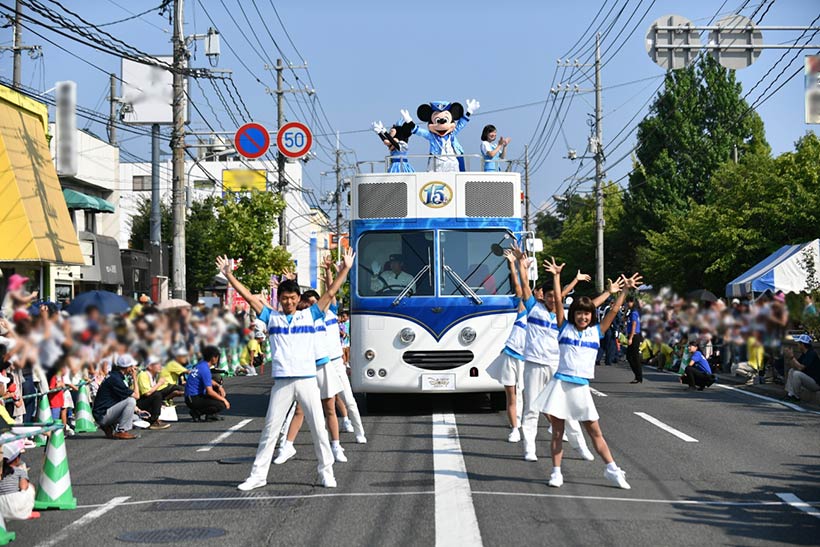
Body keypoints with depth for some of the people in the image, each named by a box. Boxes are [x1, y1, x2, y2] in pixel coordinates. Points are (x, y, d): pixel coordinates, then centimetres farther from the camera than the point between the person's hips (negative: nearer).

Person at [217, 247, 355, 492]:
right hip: (282, 382, 0)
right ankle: (258, 475, 9)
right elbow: (249, 297, 7)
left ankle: (326, 472, 14)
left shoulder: (309, 315, 8)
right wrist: (229, 275, 3)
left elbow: (330, 293, 6)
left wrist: (345, 268, 1)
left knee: (319, 428, 3)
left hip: (308, 380, 0)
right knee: (269, 430, 3)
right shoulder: (272, 318, 9)